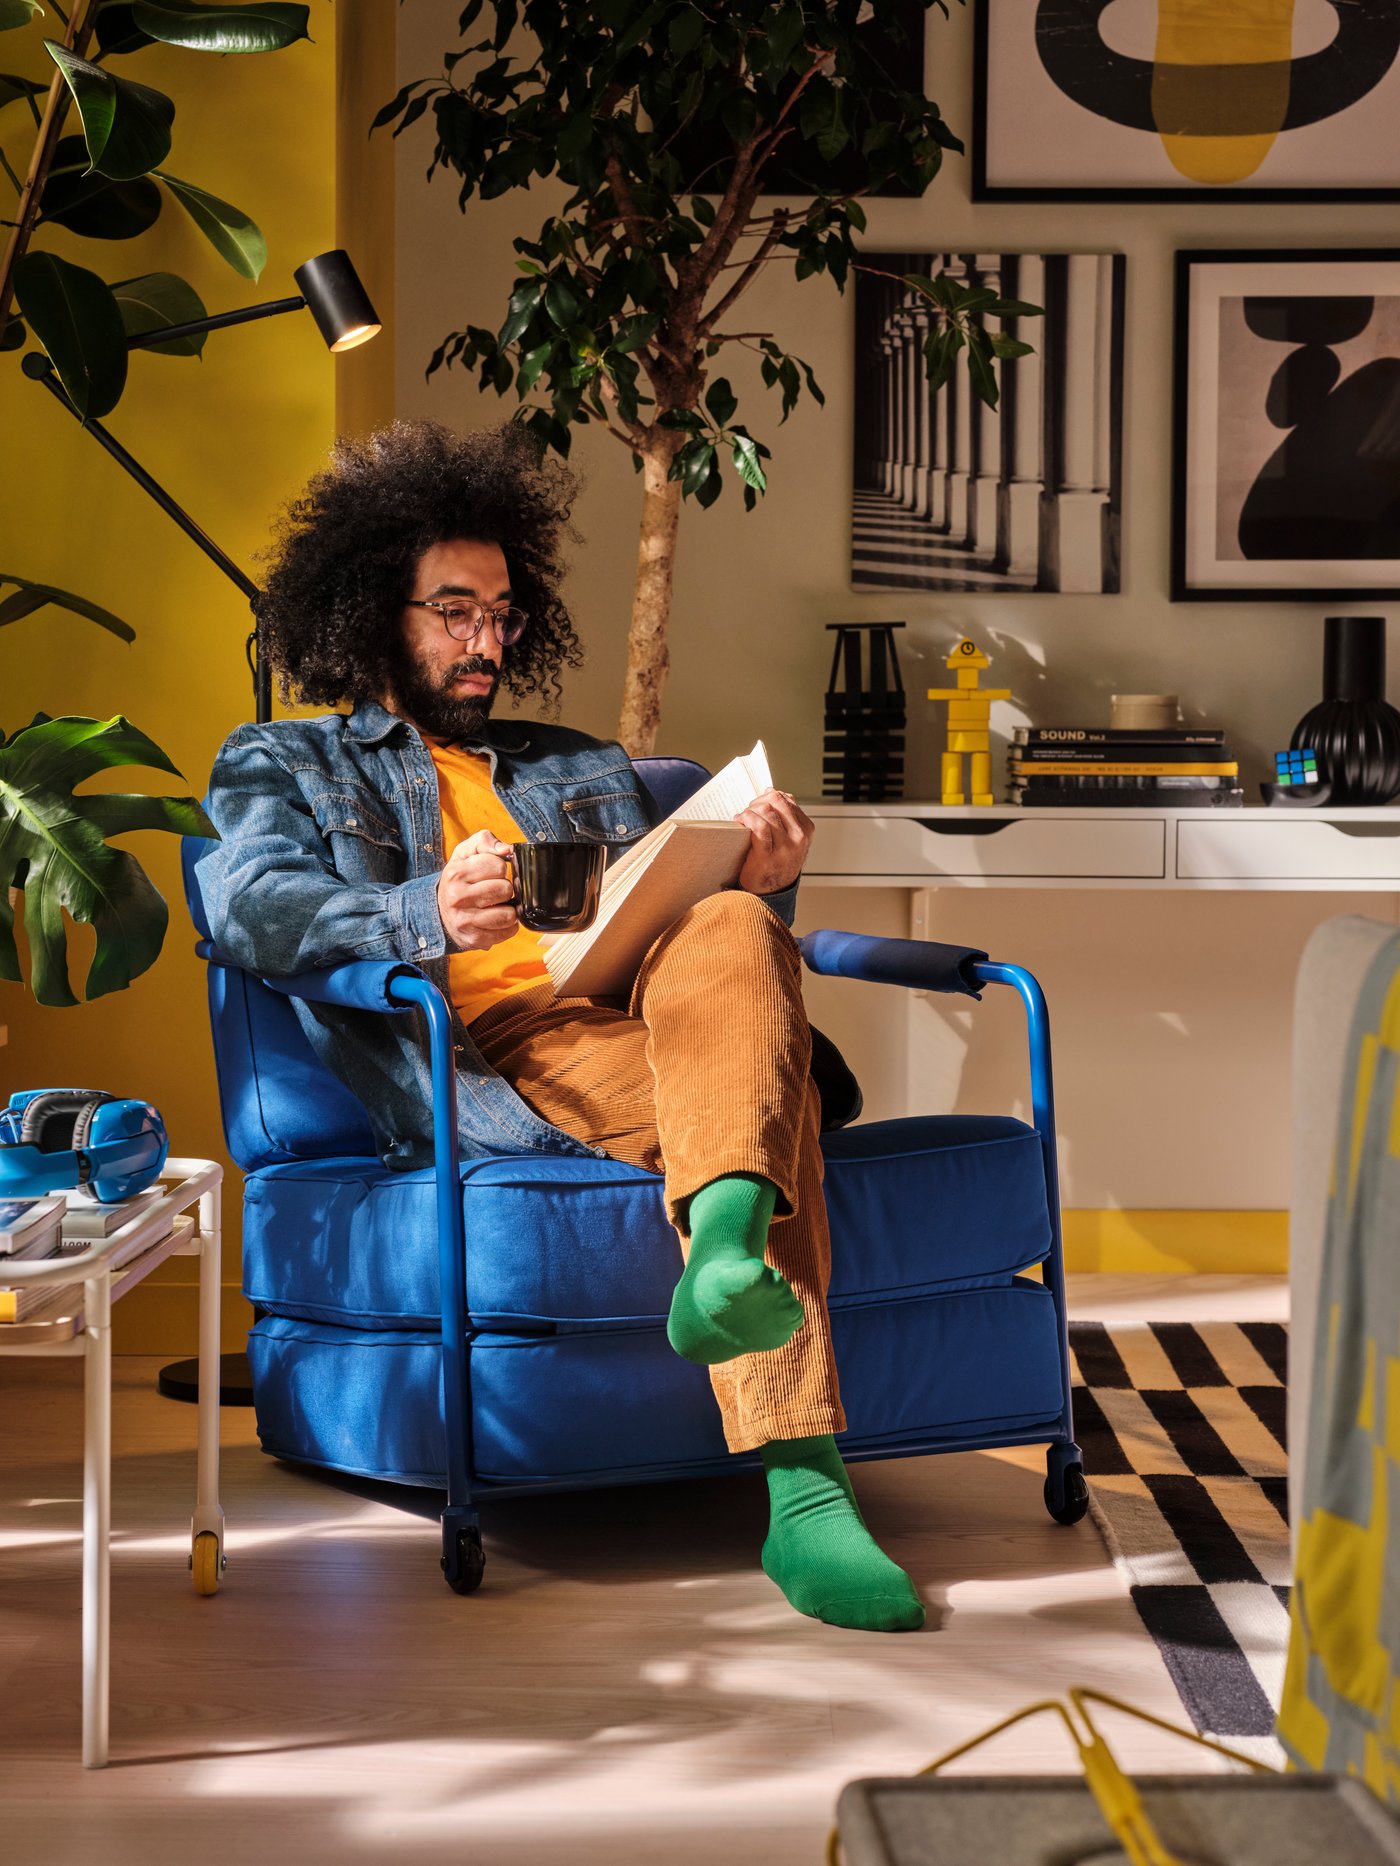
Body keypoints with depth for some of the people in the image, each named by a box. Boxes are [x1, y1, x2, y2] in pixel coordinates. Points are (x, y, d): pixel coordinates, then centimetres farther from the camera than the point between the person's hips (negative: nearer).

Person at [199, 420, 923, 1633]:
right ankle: (801, 1489, -51)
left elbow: (681, 908, 26)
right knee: (754, 1088, -35)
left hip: (643, 1018, 4)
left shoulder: (583, 769, 38)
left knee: (734, 933, -34)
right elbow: (249, 906, -1)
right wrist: (422, 915, -24)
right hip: (485, 1066, -4)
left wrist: (760, 877, -2)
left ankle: (730, 1250, -60)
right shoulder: (283, 767, 22)